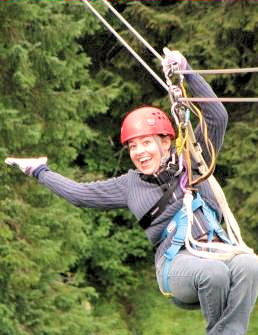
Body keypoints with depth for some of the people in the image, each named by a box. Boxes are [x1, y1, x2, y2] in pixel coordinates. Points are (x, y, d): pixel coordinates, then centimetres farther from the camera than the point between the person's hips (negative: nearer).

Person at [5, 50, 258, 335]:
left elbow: (217, 116, 9)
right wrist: (39, 172, 40)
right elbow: (80, 194, 32)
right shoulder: (130, 185, 21)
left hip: (218, 249, 1)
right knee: (214, 272, -38)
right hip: (176, 262, -1)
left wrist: (186, 73, 0)